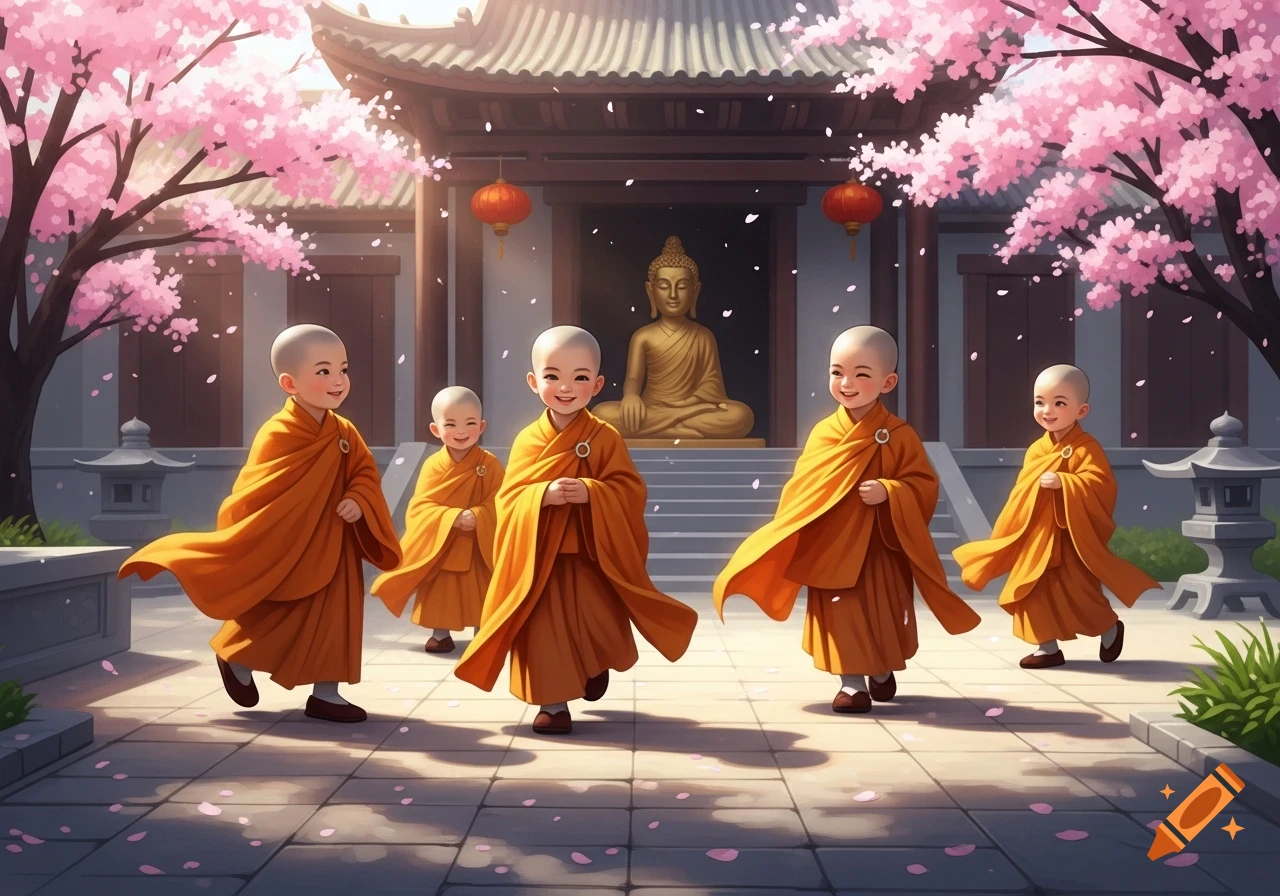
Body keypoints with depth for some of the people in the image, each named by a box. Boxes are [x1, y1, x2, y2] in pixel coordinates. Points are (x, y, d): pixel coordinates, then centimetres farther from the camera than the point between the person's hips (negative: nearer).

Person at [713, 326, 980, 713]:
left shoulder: (899, 436, -8)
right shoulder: (823, 433, 0)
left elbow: (923, 487, -8)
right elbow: (801, 487, 6)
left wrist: (889, 492, -25)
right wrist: (792, 534, -3)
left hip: (881, 549, -1)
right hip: (831, 548, 1)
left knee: (884, 614, 11)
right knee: (840, 614, 0)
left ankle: (882, 673, 35)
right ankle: (852, 683, 11)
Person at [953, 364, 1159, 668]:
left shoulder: (1087, 448, -12)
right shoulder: (1036, 449, 8)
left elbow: (1099, 484, -24)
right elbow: (1023, 491, 12)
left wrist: (1063, 482, -34)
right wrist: (1015, 530, 5)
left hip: (1071, 538, -6)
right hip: (1035, 537, 6)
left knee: (1076, 592, -5)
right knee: (1035, 591, 5)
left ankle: (1110, 629, 23)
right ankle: (1047, 646, 16)